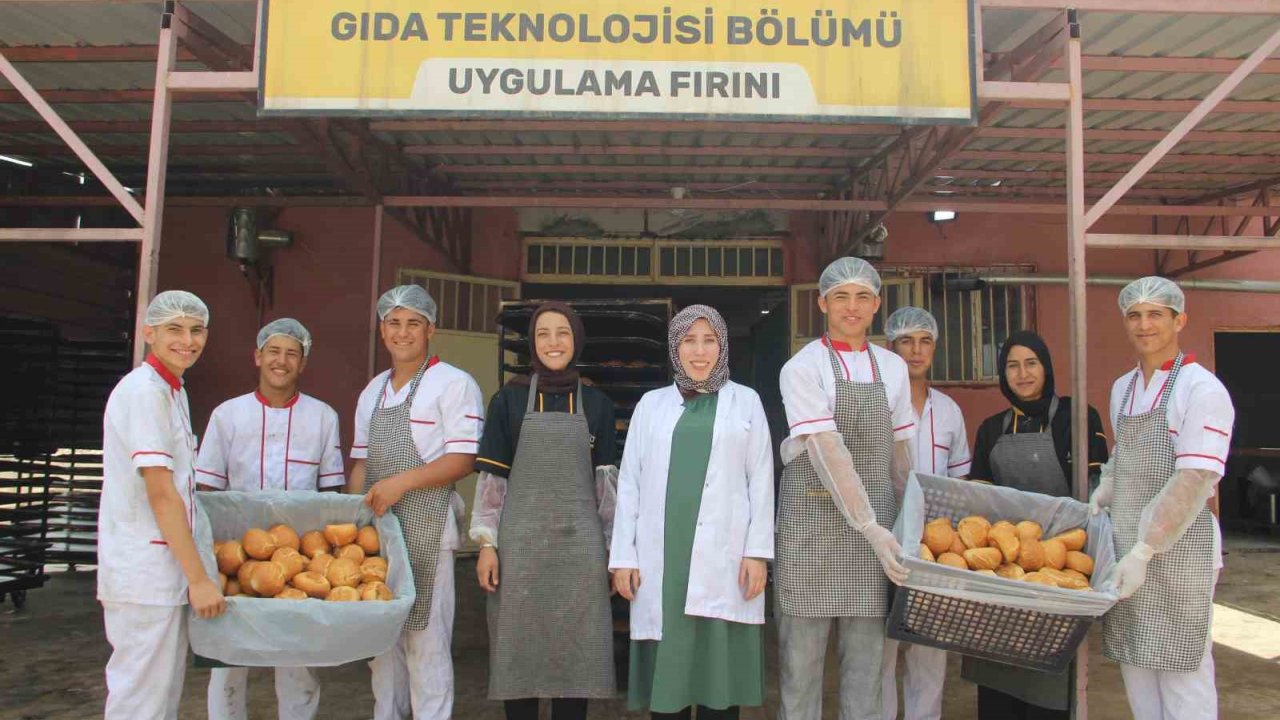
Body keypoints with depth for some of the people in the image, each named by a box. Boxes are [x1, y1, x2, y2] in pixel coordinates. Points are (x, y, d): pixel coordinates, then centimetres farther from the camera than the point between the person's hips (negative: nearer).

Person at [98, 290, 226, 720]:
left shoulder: (172, 391, 14)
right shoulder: (144, 391, -15)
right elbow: (160, 494, -20)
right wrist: (198, 578, -20)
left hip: (164, 567, 9)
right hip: (144, 573, -9)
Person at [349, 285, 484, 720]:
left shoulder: (454, 384, -4)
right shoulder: (372, 391, 17)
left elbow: (462, 460, -11)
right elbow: (360, 463, 18)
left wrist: (401, 482, -19)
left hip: (427, 529, -6)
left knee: (425, 642, -3)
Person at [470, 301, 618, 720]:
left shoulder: (597, 405, 8)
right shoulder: (509, 400, 4)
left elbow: (605, 481, 8)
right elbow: (492, 477, 3)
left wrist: (613, 548, 6)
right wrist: (487, 544, -3)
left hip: (580, 545, 1)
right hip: (520, 543, -1)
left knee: (575, 653, 4)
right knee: (518, 648, 4)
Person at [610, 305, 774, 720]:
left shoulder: (746, 402, 8)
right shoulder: (651, 404, 11)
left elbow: (761, 480, 4)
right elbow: (629, 482, 8)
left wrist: (757, 551, -4)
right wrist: (623, 556, 2)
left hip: (723, 555, -1)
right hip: (662, 557, 1)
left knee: (721, 671, 2)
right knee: (666, 670, 5)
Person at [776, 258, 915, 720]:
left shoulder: (892, 368, 11)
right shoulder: (802, 367, -5)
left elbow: (899, 452, 16)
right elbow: (828, 453, -14)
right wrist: (870, 526, -19)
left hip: (874, 520, 4)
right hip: (812, 519, -4)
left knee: (866, 657, 6)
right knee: (803, 651, 2)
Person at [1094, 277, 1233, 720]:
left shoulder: (1202, 389, -10)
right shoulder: (1122, 388, 13)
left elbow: (1194, 480, -18)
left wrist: (1144, 551, -21)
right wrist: (1099, 499, 6)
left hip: (1177, 549, -7)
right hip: (1125, 545, 7)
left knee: (1182, 674, 1)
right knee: (1135, 666, 13)